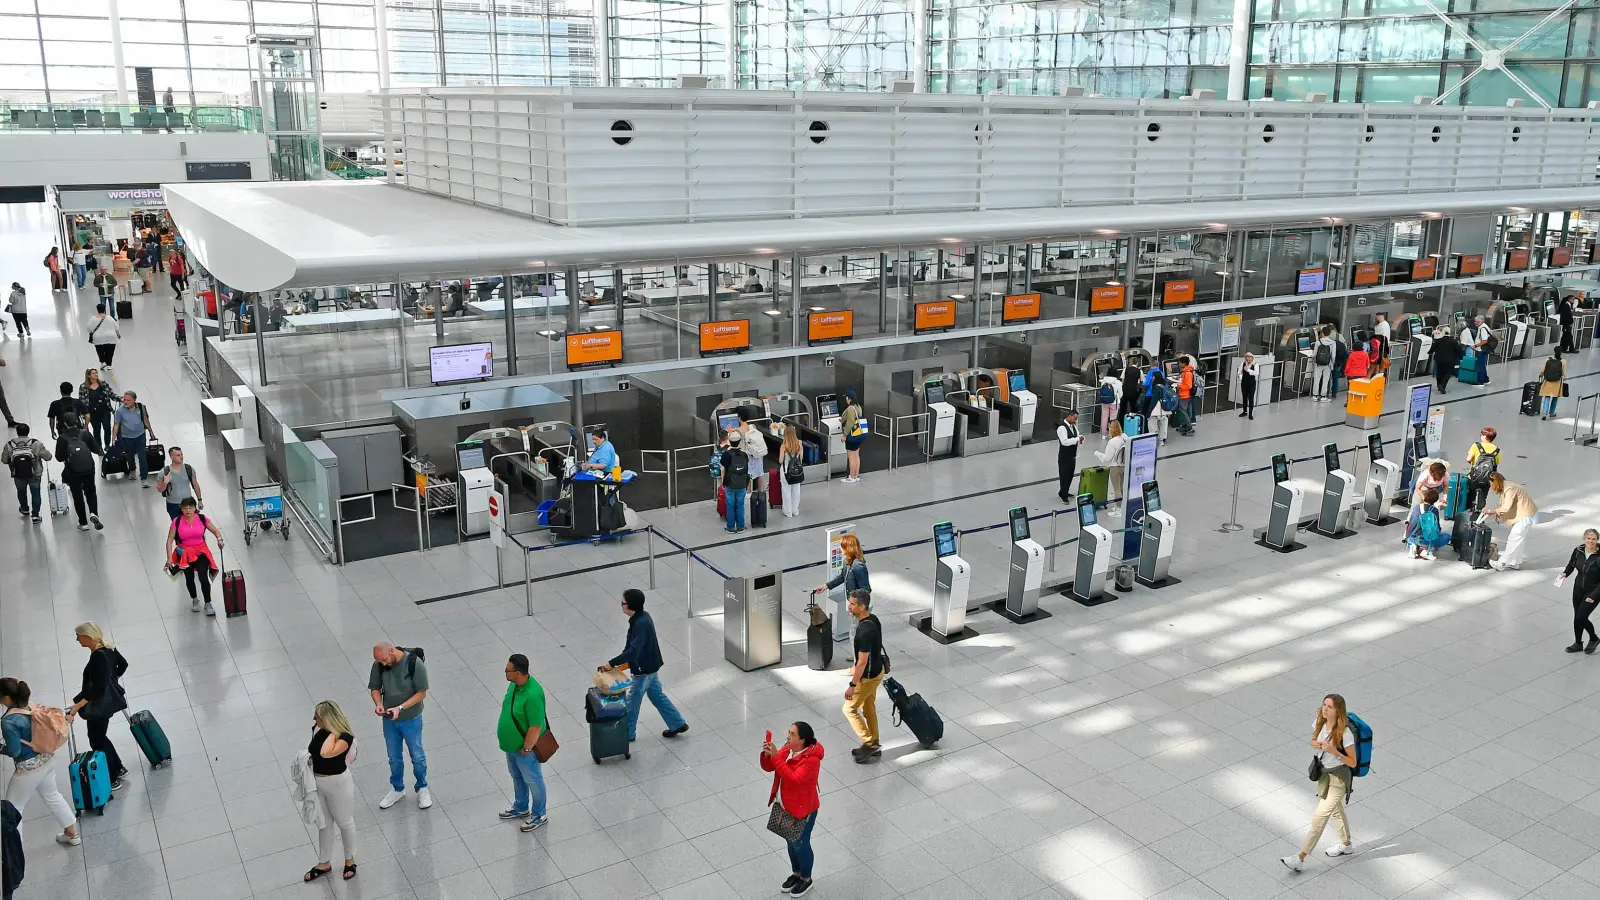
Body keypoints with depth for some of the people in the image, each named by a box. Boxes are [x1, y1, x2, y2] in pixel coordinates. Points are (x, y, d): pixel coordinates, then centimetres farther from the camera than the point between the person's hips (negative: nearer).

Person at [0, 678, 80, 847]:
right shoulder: (30, 706, -6)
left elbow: (14, 752, -21)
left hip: (28, 767, -8)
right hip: (46, 758, 8)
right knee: (52, 796, 25)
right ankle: (72, 834, 38)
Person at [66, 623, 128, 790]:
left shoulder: (97, 657, -28)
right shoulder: (108, 648, -1)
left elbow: (98, 687, -29)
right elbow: (123, 664, 16)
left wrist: (78, 706, -29)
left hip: (100, 704, -9)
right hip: (109, 700, 9)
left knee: (96, 741, 6)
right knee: (99, 736, 24)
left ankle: (113, 780, 17)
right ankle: (119, 769, 35)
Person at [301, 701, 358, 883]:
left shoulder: (345, 737, -29)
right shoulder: (317, 728, -10)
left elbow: (326, 753, -48)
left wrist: (333, 732, -37)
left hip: (338, 783, -6)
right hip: (316, 782, 6)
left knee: (344, 822, 17)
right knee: (323, 823, 23)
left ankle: (350, 859, 40)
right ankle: (325, 863, 42)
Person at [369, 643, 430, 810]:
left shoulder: (415, 664, -25)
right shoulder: (379, 665, -13)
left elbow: (421, 693, -18)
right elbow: (375, 687, 1)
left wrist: (400, 708, -27)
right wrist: (378, 703, -19)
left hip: (411, 720, -3)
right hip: (389, 720, 3)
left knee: (417, 756, 14)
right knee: (394, 758, 19)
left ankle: (422, 788, 36)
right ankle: (397, 789, 41)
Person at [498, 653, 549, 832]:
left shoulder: (532, 695, -36)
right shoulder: (514, 684, -9)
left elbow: (536, 727, -29)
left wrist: (526, 749, -20)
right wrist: (502, 730, 17)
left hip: (524, 747, -8)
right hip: (511, 744, 8)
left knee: (532, 781, 14)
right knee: (517, 777, 28)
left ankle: (539, 816, 34)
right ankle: (521, 808, 49)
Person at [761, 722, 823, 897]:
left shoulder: (811, 759, -29)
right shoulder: (787, 749, -6)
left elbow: (794, 779, -39)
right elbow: (768, 767, -1)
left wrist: (776, 757, -39)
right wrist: (766, 754, -22)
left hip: (802, 810, -7)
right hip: (785, 806, 7)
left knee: (800, 844, 11)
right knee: (791, 841, 23)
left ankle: (806, 879, 34)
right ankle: (796, 873, 45)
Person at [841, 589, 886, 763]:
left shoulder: (865, 631, -34)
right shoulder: (872, 619, -4)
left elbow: (862, 662, -28)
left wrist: (852, 685, -19)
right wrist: (856, 666, 24)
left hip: (869, 676, -9)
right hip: (876, 669, 9)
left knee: (849, 709, 7)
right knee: (868, 707, 22)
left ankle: (869, 743, 14)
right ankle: (874, 745, 33)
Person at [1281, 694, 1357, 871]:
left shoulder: (1345, 733, -28)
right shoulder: (1319, 723, -9)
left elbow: (1352, 763, -20)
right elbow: (1313, 740, 11)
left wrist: (1334, 751, -34)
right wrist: (1315, 744, -13)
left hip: (1338, 778, -7)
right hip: (1323, 773, 7)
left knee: (1319, 817, -6)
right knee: (1336, 810, 26)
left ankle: (1300, 858, -4)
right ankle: (1346, 846, 48)